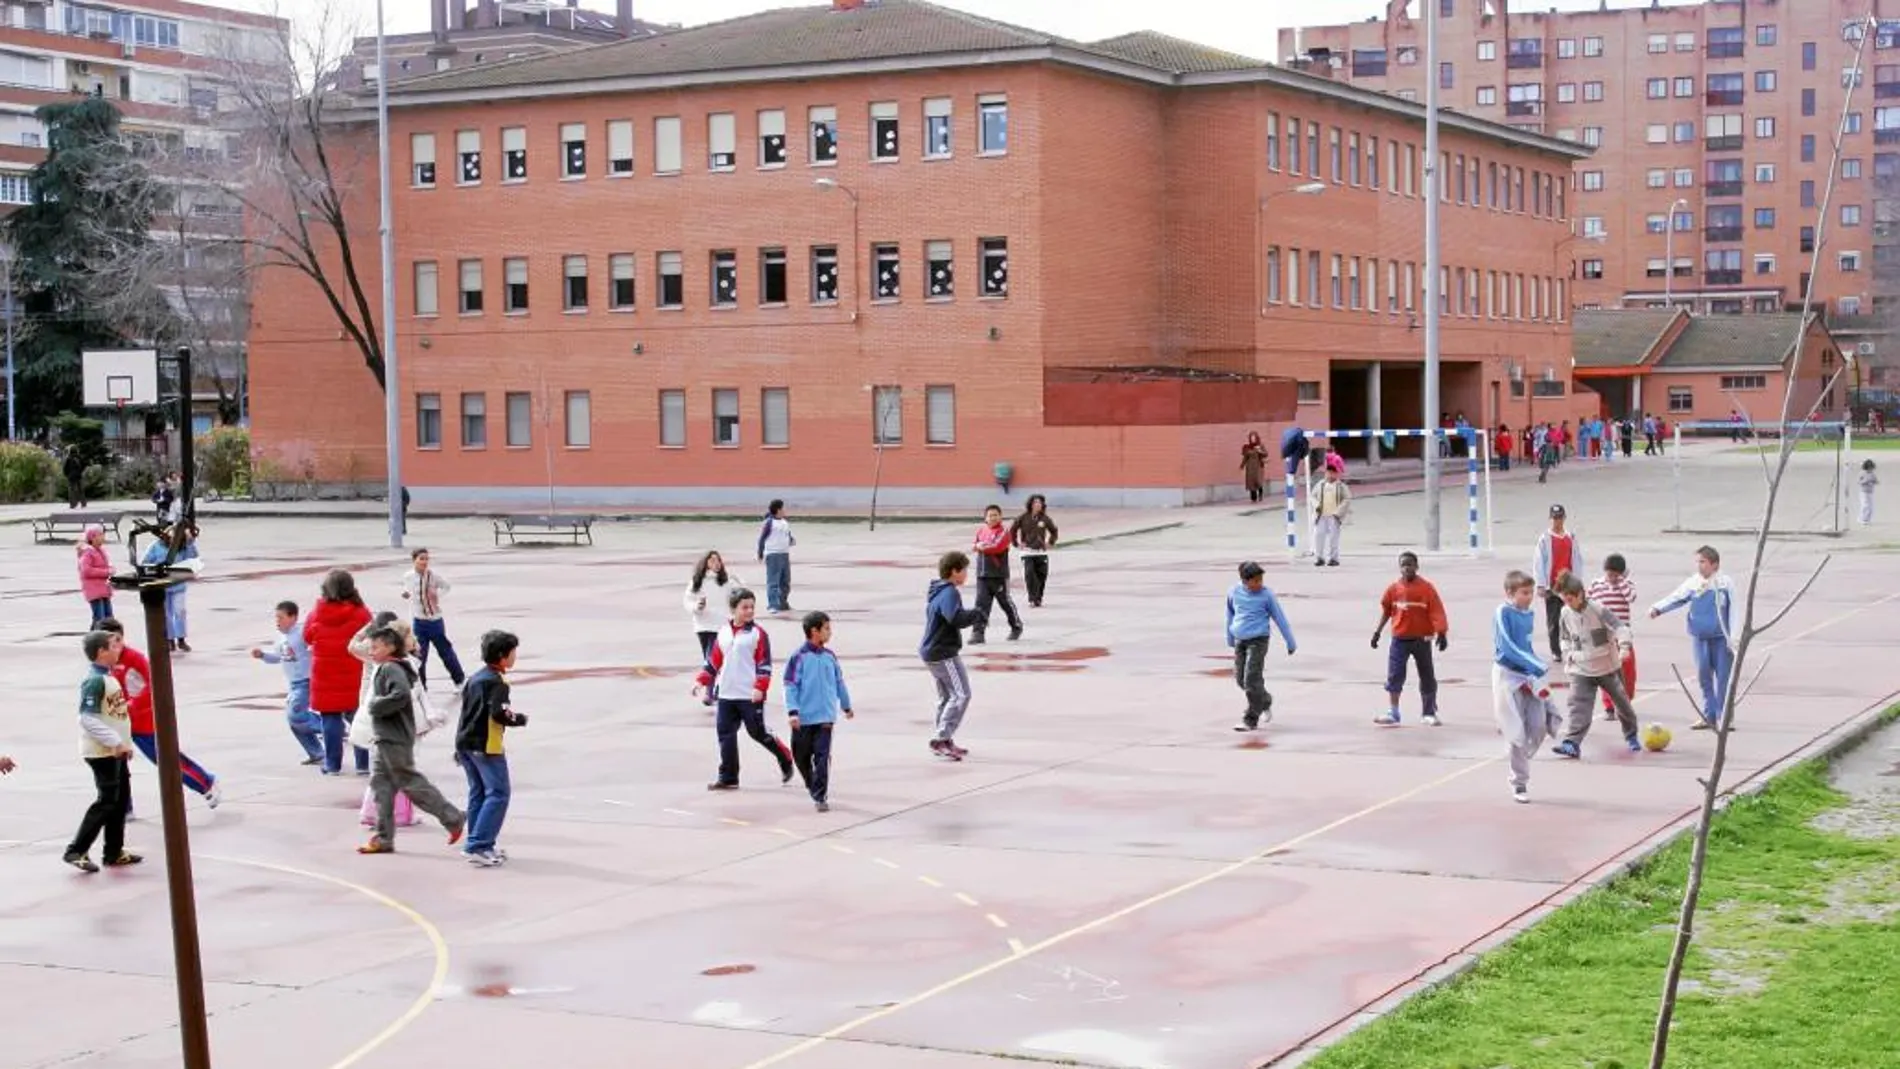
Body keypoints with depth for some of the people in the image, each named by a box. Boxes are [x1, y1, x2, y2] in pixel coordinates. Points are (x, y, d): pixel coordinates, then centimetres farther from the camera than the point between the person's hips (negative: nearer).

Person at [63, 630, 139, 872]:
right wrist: (115, 742, -24)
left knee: (121, 799, 12)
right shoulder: (95, 680, -20)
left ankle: (114, 852, 20)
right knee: (106, 802, -6)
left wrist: (124, 743, 18)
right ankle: (76, 851, 0)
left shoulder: (107, 677, 11)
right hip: (102, 752, -10)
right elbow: (88, 718, -25)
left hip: (115, 750, 10)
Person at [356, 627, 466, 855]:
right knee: (381, 785, 9)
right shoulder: (384, 669, 16)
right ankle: (384, 838, 10)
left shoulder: (391, 669, -15)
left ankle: (453, 818, 1)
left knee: (411, 783, -5)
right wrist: (374, 706, 8)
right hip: (386, 738, 10)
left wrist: (374, 706, -19)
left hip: (395, 739, -10)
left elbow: (400, 695, -31)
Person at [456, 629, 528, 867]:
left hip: (464, 741, 9)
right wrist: (521, 719, -6)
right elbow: (499, 713, -25)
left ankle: (477, 844, 19)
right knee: (498, 793, -6)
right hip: (486, 745, -9)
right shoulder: (497, 682, -14)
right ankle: (479, 846, -13)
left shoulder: (475, 677, 14)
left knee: (478, 792, 15)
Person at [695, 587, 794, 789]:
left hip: (750, 696, -5)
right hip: (726, 695, 5)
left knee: (758, 732, 0)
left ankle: (785, 759, 24)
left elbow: (765, 664, -9)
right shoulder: (723, 633, 10)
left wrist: (760, 687, -18)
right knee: (726, 734, 3)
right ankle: (728, 778, 8)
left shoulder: (758, 634, -5)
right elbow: (714, 661, 17)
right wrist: (702, 681, 10)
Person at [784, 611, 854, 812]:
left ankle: (821, 796, -4)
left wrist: (846, 706, 28)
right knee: (801, 756, 11)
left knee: (822, 756, -6)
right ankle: (813, 786, 34)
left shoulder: (830, 656, 5)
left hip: (825, 717, 2)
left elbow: (839, 682, 18)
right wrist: (793, 711, -17)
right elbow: (790, 686, -9)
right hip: (803, 718, -2)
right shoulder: (799, 657, -9)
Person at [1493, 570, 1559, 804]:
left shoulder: (1529, 614, 9)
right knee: (1517, 732, -4)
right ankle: (1519, 784, 8)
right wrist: (1537, 666, -22)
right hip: (1508, 676, -6)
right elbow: (1507, 648, -19)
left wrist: (1535, 668, 1)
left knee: (1540, 726, -2)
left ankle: (1519, 764, 23)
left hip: (1529, 675, 6)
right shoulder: (1503, 613, -12)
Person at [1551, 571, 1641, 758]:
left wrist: (1624, 646, -37)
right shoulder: (1566, 614, -1)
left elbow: (1620, 626, -22)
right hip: (1581, 670, 2)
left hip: (1608, 667, -2)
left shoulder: (1598, 610, -16)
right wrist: (1568, 659, 8)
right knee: (1578, 706, -14)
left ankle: (1631, 736, 37)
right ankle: (1571, 744, -23)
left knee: (1621, 702, 14)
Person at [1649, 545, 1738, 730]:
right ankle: (1709, 715, 17)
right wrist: (1658, 608, -22)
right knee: (1704, 676, 8)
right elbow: (1675, 598, -4)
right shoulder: (1692, 583, 2)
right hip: (1700, 637, 3)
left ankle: (1723, 717, 6)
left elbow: (1733, 611, -2)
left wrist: (1733, 638, -5)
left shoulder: (1726, 584, -5)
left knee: (1723, 676, -2)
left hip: (1721, 637, -3)